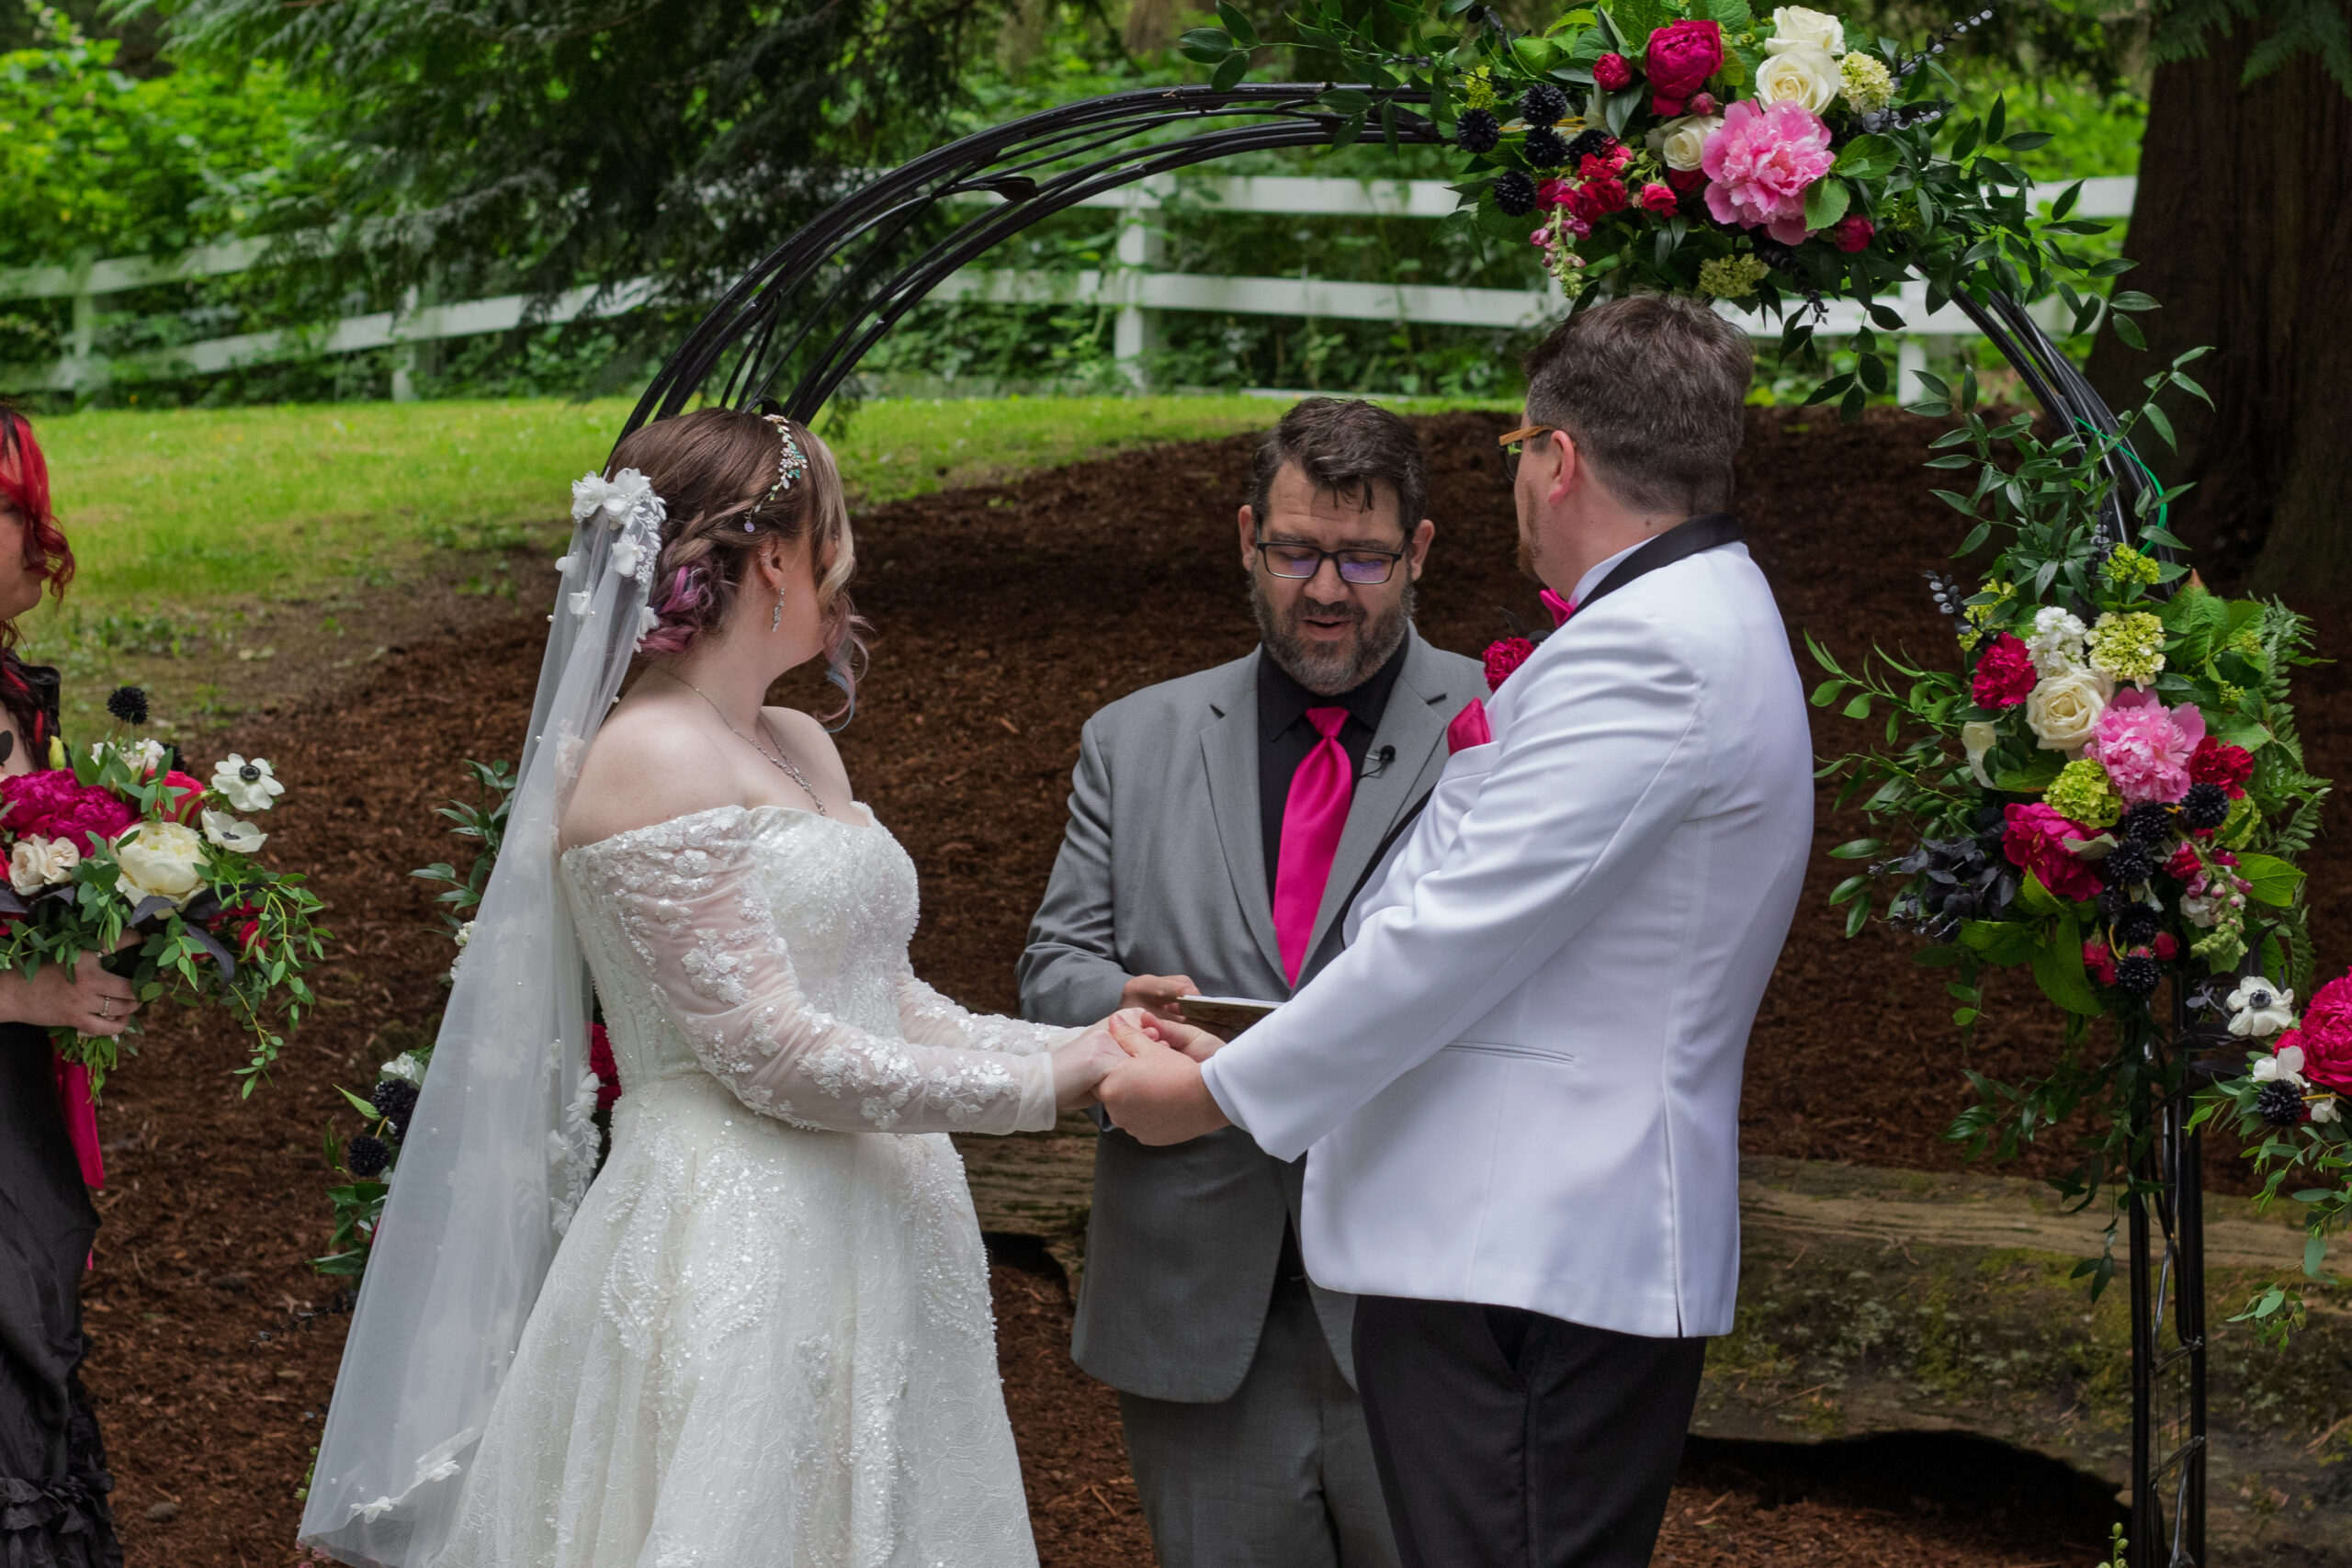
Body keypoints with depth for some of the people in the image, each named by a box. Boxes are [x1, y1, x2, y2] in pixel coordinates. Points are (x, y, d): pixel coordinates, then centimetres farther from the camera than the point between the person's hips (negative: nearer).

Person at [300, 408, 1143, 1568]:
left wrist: (1074, 1051, 2)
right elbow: (771, 1055, -16)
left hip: (874, 1251, 9)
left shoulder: (801, 751, 16)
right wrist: (1033, 1087, -11)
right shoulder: (648, 760, -11)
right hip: (737, 1261, -9)